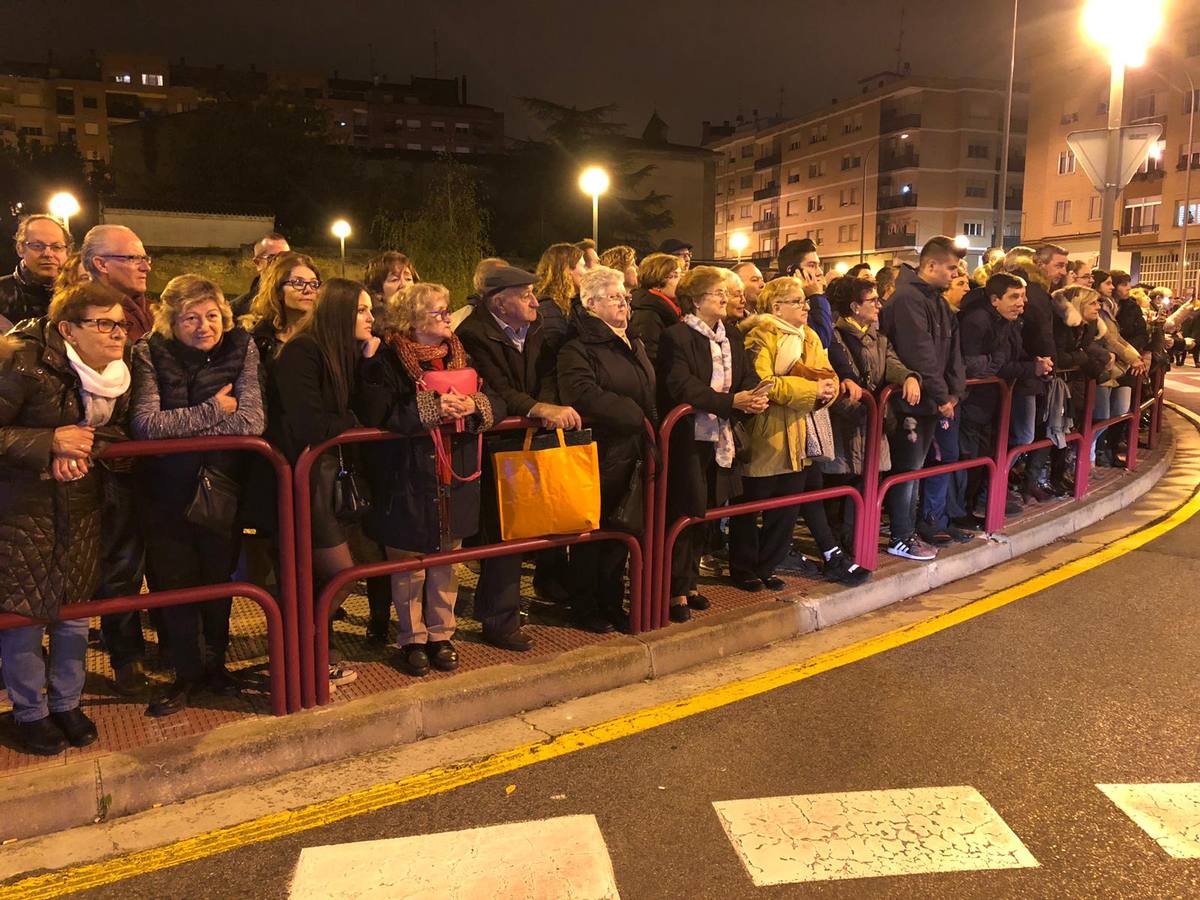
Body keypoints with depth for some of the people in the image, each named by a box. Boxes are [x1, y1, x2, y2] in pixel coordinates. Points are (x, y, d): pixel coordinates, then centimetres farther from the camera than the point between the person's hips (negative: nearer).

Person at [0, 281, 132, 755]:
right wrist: (51, 442, -24)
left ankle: (67, 702, 30)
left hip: (81, 505, 5)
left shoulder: (118, 371, 0)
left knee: (75, 606, 12)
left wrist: (84, 451, -14)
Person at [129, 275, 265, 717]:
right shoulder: (150, 354, -9)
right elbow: (145, 424, -23)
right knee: (174, 580, 9)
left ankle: (215, 663, 34)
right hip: (166, 488, -1)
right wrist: (214, 410, -18)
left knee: (219, 574, 14)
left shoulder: (241, 348, -7)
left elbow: (252, 421, -18)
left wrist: (179, 426, -20)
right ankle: (186, 674, 27)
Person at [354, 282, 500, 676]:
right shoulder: (384, 362, -7)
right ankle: (412, 639, 22)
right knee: (409, 564, 6)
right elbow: (374, 415, -19)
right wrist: (431, 410, -23)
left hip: (455, 478, 5)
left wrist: (474, 406, -15)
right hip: (406, 480, -5)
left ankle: (441, 634, 27)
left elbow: (496, 404, 8)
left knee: (446, 561, 12)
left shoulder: (460, 358, 11)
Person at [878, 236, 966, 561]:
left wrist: (955, 391, 1)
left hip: (930, 401, 9)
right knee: (907, 469, -3)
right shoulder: (908, 298, -17)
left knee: (914, 467, 14)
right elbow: (920, 354, -22)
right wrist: (942, 396, -17)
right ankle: (901, 538, 6)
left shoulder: (937, 301, 15)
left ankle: (908, 530, 23)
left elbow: (952, 350, 13)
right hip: (911, 400, -9)